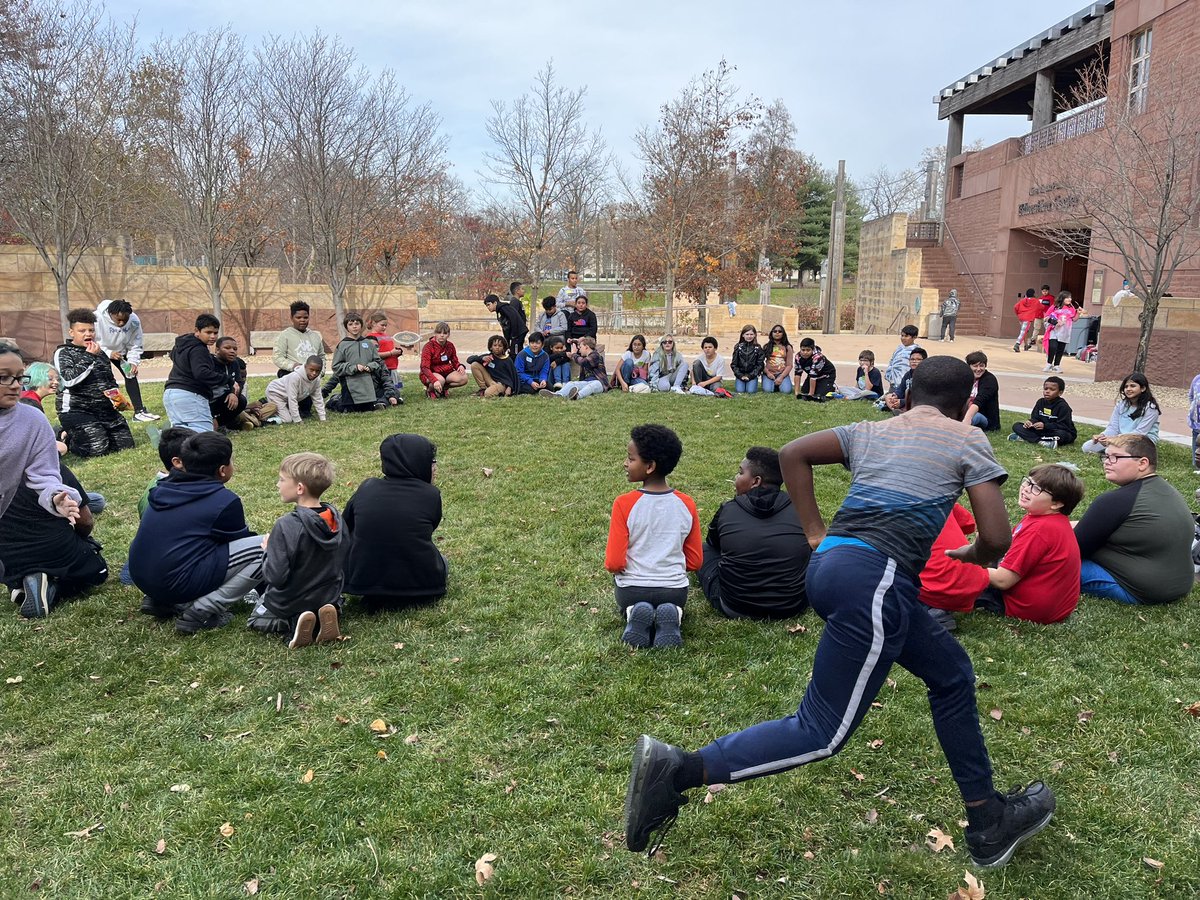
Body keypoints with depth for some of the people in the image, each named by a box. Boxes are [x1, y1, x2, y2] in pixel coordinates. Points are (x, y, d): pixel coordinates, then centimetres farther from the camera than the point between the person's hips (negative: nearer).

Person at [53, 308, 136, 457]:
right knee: (97, 449, -21)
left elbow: (111, 381, 29)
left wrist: (116, 396, 8)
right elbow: (69, 380, -20)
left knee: (126, 444, -4)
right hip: (76, 411, -6)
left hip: (105, 410, 6)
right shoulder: (63, 353, -2)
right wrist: (89, 357, -19)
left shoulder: (100, 353, 17)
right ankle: (68, 438, 9)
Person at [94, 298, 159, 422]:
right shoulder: (98, 318, -35)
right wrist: (109, 354, -39)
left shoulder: (134, 321, -24)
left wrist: (133, 362, -25)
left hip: (121, 351, 3)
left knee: (131, 376, -1)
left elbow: (135, 345, -12)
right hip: (100, 351, -3)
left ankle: (139, 411, 4)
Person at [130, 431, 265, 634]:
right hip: (176, 583, -8)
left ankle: (162, 600, 15)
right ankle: (200, 612, -8)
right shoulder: (225, 501, -10)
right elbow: (241, 542, 8)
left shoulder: (166, 488, 10)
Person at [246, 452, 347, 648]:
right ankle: (322, 616, 2)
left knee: (256, 621, 25)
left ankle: (293, 623, -4)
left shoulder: (286, 526, -29)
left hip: (289, 603, -4)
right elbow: (342, 562, 2)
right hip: (329, 598, 4)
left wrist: (267, 550, -10)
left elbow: (275, 576, -26)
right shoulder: (335, 518, -10)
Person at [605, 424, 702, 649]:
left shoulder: (624, 504, -17)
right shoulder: (687, 504, -7)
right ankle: (673, 616, -2)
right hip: (675, 590, 1)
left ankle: (633, 616, -3)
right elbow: (695, 561, 0)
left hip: (632, 591, -1)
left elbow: (614, 563, -16)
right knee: (673, 605, 35)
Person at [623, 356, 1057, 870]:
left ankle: (989, 823, 34)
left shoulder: (870, 431, 22)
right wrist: (971, 555, 26)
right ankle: (677, 771, -11)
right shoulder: (968, 441, 8)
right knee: (821, 734, -2)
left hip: (832, 563, 8)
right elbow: (997, 539, 3)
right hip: (872, 581, -8)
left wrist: (815, 534, 16)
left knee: (951, 672, 23)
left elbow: (792, 454, 15)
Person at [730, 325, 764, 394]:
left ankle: (752, 383, 12)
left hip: (752, 375, -1)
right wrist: (740, 375, -9)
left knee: (751, 391, -20)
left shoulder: (758, 348, 1)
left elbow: (760, 364, -1)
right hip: (740, 374, 1)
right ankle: (741, 383, 14)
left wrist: (750, 376, -9)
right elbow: (733, 364, 2)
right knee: (739, 390, -18)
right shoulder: (738, 347, 2)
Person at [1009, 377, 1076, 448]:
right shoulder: (1041, 402, 4)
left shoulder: (1063, 406, -15)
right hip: (1042, 431, 5)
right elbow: (1035, 418, 2)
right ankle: (1041, 441, -28)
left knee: (1061, 434, -43)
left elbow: (1063, 426, -22)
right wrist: (1030, 422, -23)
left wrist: (1045, 426, -34)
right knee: (1016, 426, -8)